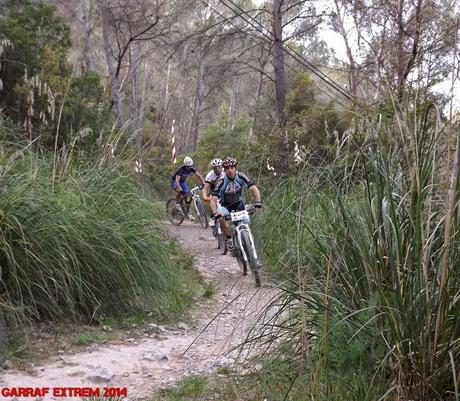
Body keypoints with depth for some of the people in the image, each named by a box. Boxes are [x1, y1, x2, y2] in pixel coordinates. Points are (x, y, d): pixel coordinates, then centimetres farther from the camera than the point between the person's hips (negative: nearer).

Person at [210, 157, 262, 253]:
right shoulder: (222, 182, -28)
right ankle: (229, 239, -11)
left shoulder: (241, 177, -23)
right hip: (225, 206, -2)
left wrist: (258, 203, -45)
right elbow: (213, 199, -32)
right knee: (222, 219, -33)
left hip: (239, 204, 2)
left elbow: (254, 189, -29)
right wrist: (215, 213, -50)